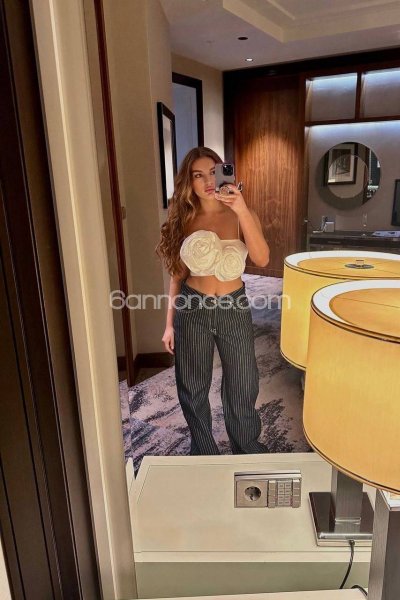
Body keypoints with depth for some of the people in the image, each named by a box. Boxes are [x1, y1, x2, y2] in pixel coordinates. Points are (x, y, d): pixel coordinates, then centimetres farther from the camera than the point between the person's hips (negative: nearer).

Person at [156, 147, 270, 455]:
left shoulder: (242, 215, -5)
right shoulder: (183, 219, -1)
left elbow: (262, 260, -22)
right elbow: (178, 274, 4)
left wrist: (242, 211, -32)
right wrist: (170, 322, 4)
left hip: (234, 308, -1)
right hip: (193, 309, 1)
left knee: (242, 387, 12)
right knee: (193, 389, 14)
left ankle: (247, 453, 39)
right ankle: (204, 454, 39)